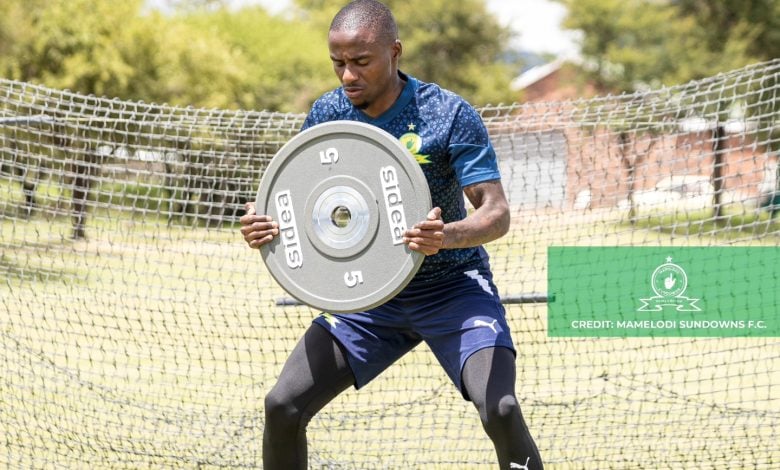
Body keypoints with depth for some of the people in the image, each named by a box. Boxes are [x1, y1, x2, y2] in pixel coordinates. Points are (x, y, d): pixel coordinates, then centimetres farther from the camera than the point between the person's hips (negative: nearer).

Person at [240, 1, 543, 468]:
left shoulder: (450, 114, -18)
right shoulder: (327, 114, -5)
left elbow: (497, 213, -22)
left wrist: (448, 235, -45)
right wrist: (264, 225, -23)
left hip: (453, 288, -4)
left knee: (500, 410, -26)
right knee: (283, 405, -8)